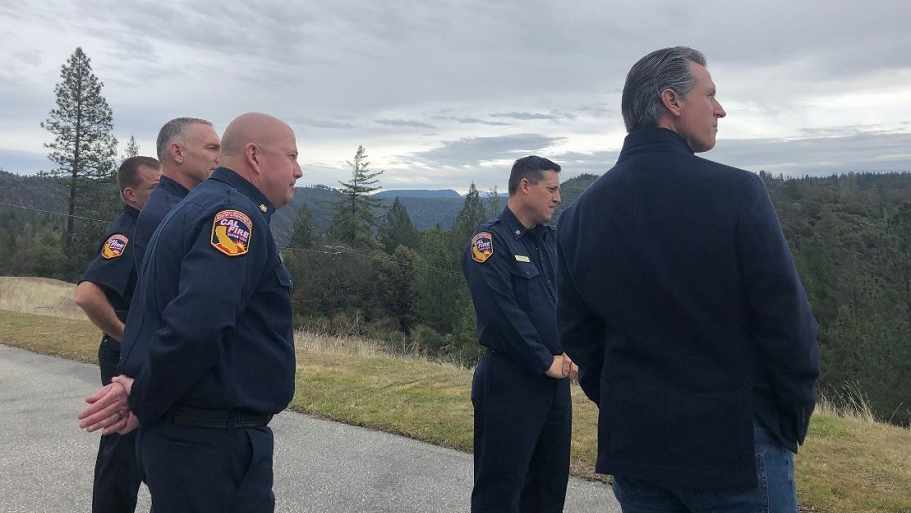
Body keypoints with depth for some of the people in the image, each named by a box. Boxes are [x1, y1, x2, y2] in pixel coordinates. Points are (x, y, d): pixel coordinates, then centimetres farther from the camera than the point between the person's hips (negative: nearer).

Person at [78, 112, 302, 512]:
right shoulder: (236, 214, -18)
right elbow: (194, 327, -31)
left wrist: (140, 385, 1)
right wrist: (143, 405, -15)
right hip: (215, 444, -10)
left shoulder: (198, 206, 15)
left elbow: (163, 312, 15)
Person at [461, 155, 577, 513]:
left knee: (551, 482, 18)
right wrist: (546, 362, -15)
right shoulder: (490, 241, -12)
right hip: (510, 381, -8)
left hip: (556, 380, 8)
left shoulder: (551, 239, 12)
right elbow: (502, 313, -20)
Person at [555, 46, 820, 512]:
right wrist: (794, 417, 3)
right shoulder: (736, 191, -15)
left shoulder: (581, 211, -1)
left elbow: (576, 333, 4)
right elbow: (787, 318, -12)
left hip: (631, 439, 5)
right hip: (734, 438, -4)